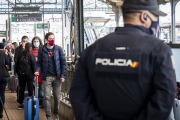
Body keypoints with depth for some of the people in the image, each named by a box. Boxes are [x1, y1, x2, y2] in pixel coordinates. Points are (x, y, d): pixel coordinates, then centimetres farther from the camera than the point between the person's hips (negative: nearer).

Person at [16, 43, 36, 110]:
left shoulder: (20, 55, 3)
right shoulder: (31, 56, -9)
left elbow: (16, 65, 9)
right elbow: (33, 65, -9)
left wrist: (18, 73, 18)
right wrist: (34, 72, 4)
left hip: (21, 74, 4)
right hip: (29, 74, -4)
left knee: (21, 89, 10)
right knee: (30, 89, 2)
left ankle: (21, 104, 12)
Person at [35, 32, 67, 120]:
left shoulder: (58, 49, 3)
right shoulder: (42, 50, 3)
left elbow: (63, 62, 4)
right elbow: (39, 62, 7)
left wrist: (63, 75, -4)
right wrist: (37, 70, -14)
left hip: (57, 77, 1)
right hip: (47, 77, -1)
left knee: (57, 97, 7)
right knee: (47, 97, -4)